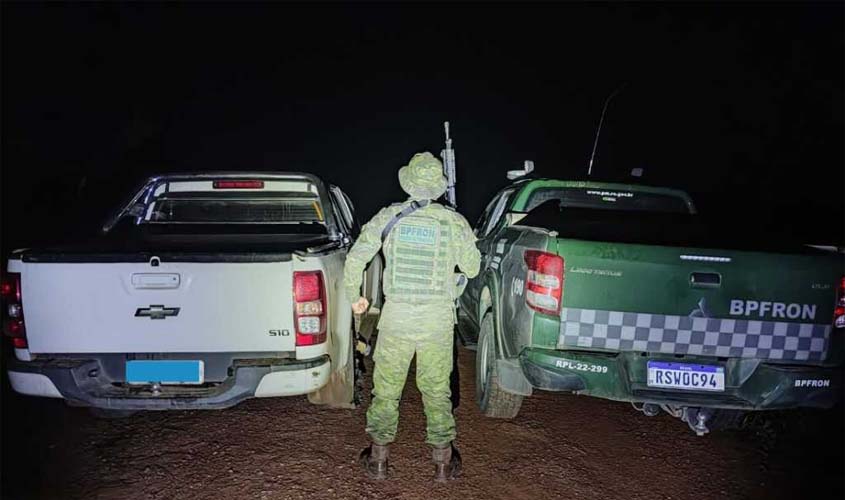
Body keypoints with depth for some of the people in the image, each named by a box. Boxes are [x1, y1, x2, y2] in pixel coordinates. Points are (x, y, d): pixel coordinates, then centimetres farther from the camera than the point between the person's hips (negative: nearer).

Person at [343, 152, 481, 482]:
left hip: (396, 317, 0)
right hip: (438, 320, 0)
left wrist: (354, 296, 14)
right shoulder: (454, 222, -6)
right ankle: (444, 462, 25)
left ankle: (378, 459, 27)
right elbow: (473, 268, 5)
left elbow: (355, 258, -1)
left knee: (386, 389, 15)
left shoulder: (388, 216, -4)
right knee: (437, 391, 14)